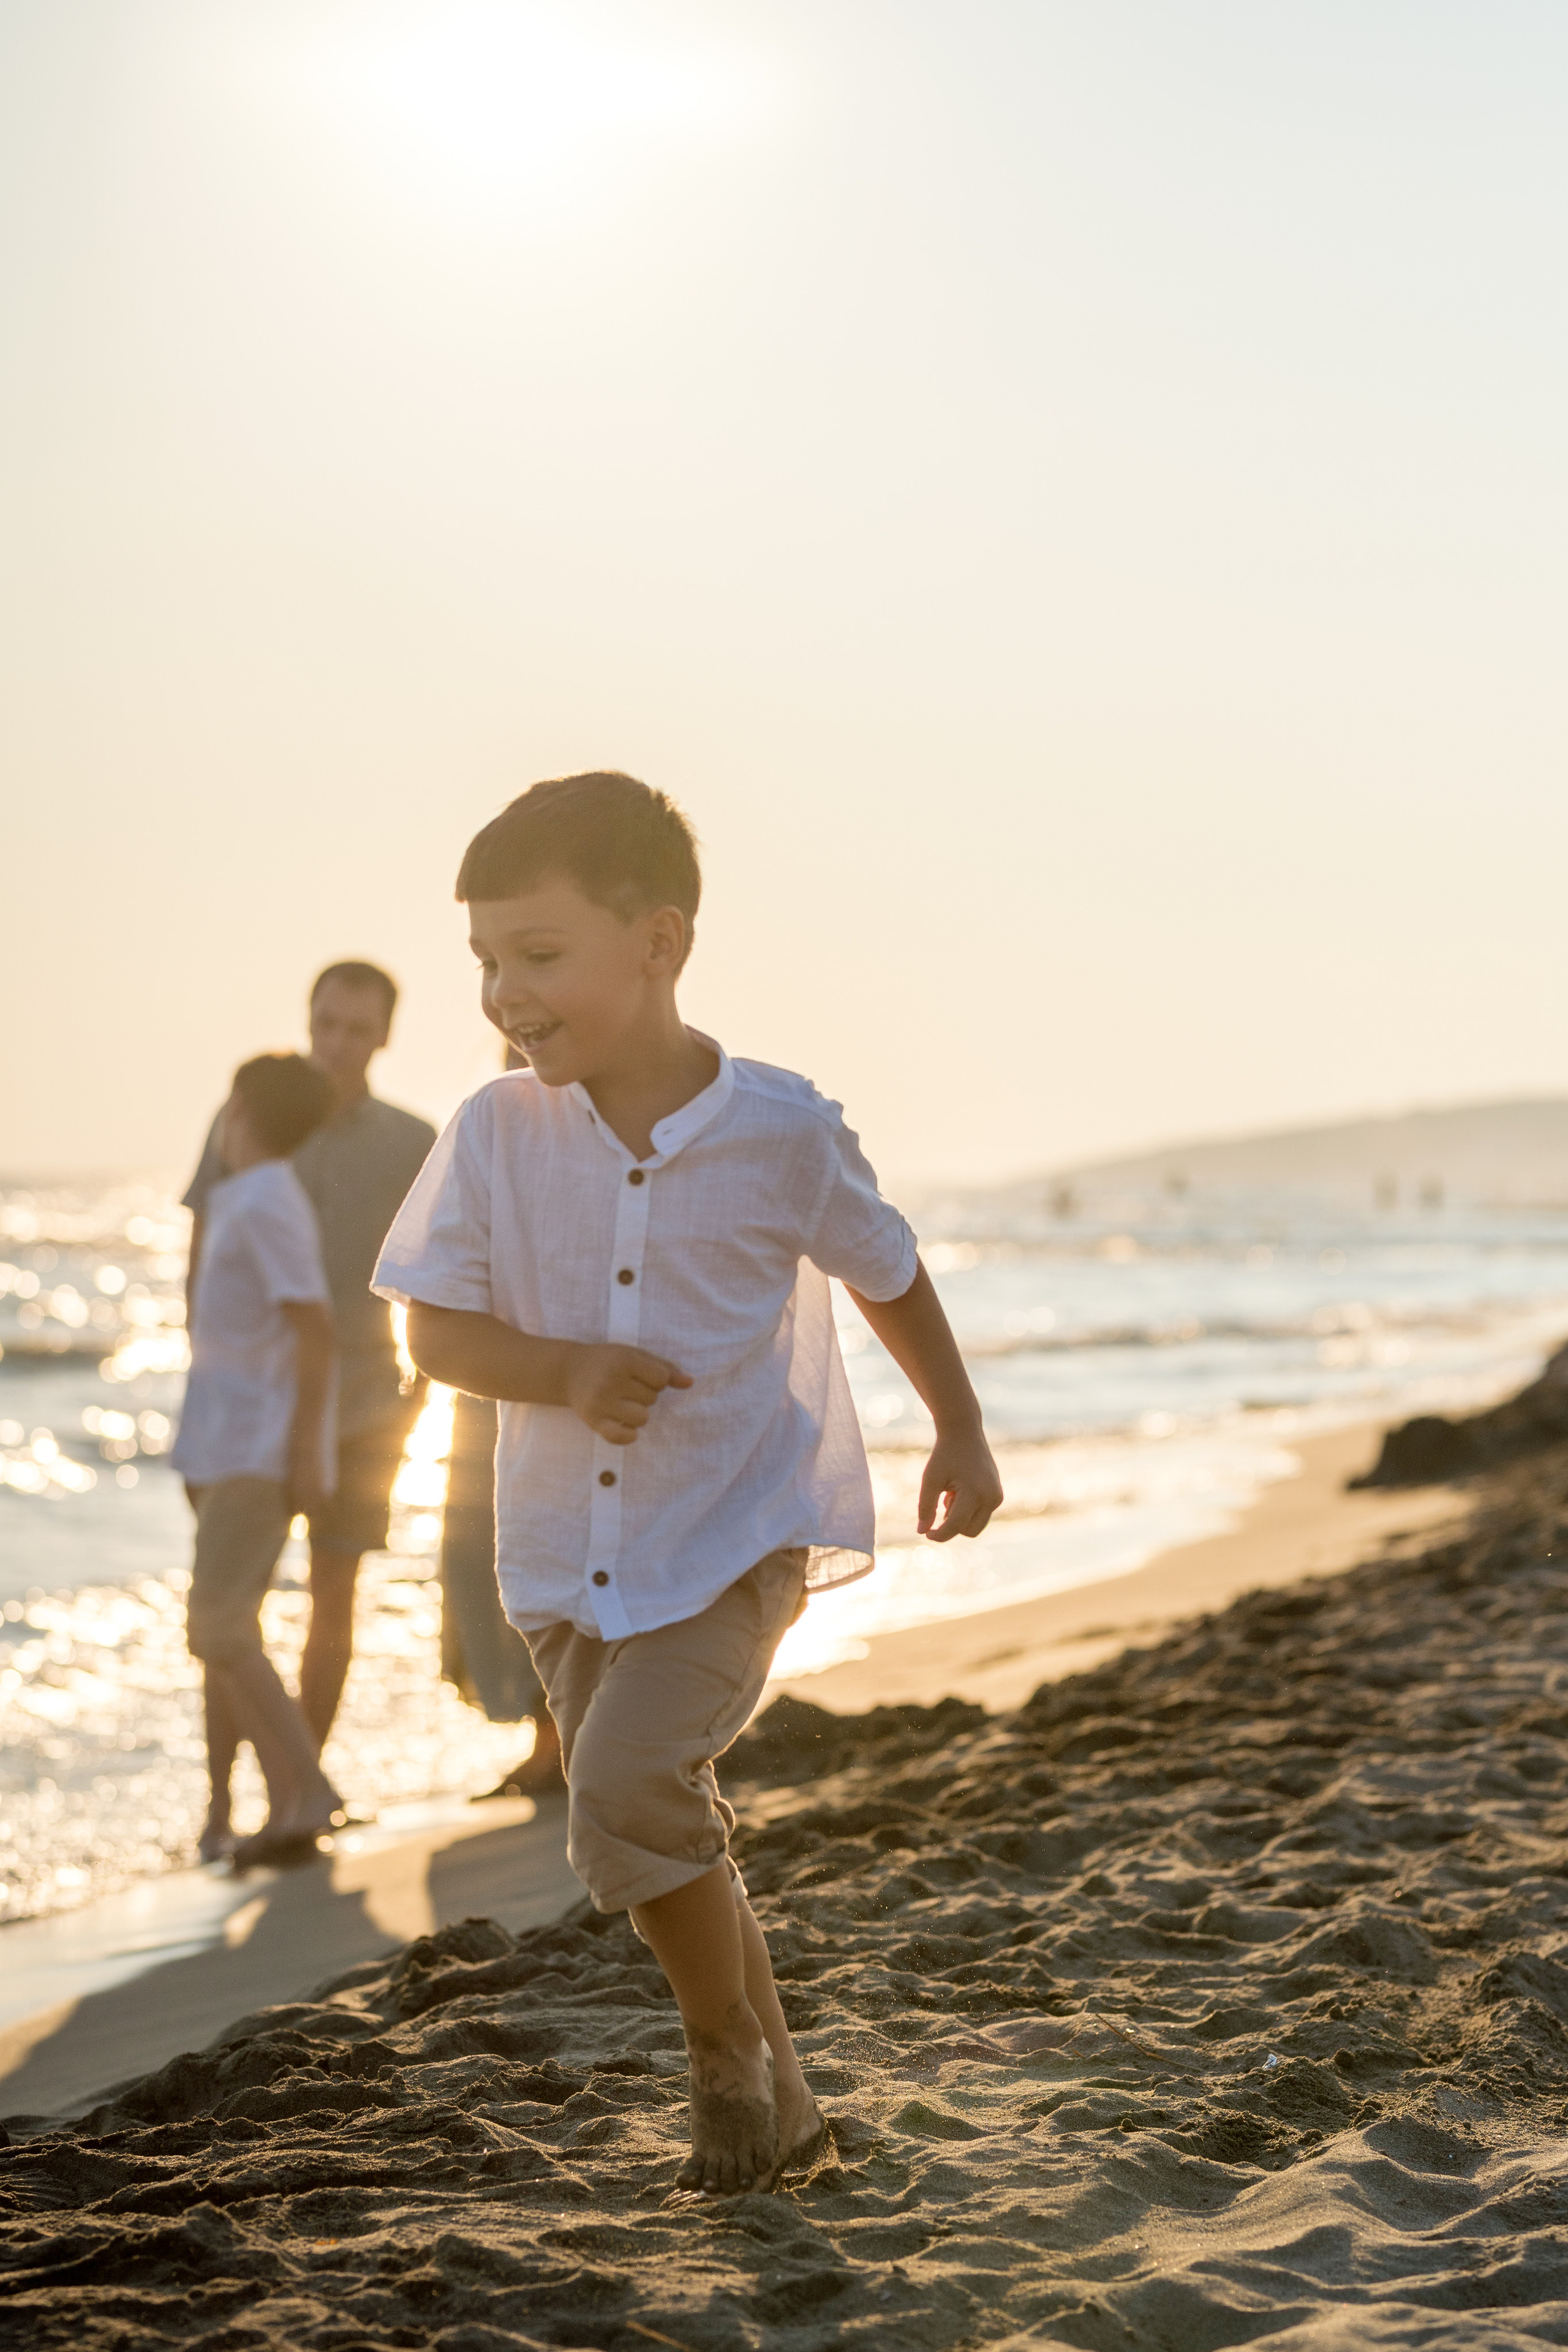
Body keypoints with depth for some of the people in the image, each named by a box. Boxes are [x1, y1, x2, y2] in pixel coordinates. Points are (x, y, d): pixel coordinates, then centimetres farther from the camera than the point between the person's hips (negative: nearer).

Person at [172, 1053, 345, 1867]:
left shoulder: (266, 1206, -15)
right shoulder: (241, 1200, 14)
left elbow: (315, 1325, -20)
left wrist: (305, 1450, -21)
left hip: (260, 1455, -10)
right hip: (228, 1453, 10)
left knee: (217, 1630, -13)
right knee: (225, 1632, 12)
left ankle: (306, 1793, -12)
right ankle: (222, 1812, 19)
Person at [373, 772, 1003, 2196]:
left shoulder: (782, 1134, -14)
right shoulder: (497, 1136, -9)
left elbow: (891, 1279, 4)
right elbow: (436, 1331, -5)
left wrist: (962, 1431, 11)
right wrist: (561, 1370, -23)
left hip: (736, 1538, -4)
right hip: (571, 1551, 4)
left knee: (626, 1784, -24)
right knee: (664, 1837, 15)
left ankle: (729, 2051, 2)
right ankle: (777, 2105, 36)